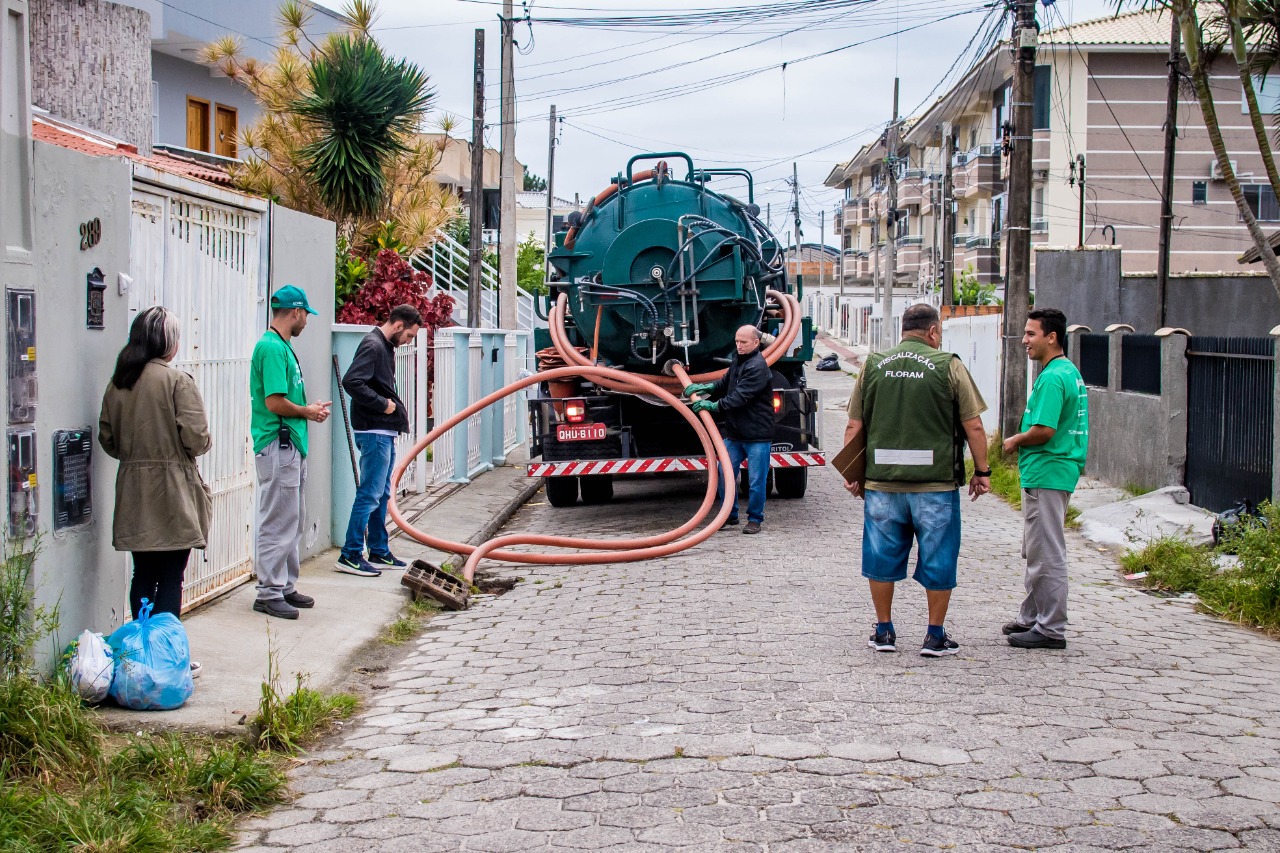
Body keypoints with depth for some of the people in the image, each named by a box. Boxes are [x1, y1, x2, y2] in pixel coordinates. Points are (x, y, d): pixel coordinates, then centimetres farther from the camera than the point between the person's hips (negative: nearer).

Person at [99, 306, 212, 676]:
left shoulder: (118, 383, 5)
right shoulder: (178, 381, -12)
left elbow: (107, 439, 9)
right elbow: (196, 438, -16)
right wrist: (201, 444, 5)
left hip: (134, 494, 5)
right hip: (173, 494, -5)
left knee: (143, 576, 12)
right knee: (171, 578, 0)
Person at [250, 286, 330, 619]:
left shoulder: (282, 347, 15)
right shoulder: (271, 347, -16)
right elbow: (275, 402, -22)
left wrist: (310, 409, 10)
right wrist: (307, 412, -8)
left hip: (292, 445, 11)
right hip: (277, 445, -11)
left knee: (293, 520, 16)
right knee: (278, 522, -5)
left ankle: (285, 586, 25)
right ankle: (269, 593, 1)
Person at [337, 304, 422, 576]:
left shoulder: (385, 347, 16)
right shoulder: (372, 346, -15)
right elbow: (351, 382, -27)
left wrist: (395, 407, 5)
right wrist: (383, 404, -19)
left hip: (385, 431, 11)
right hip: (373, 431, -11)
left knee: (381, 495, 15)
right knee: (369, 495, -8)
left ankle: (379, 552, 22)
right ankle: (350, 555, -3)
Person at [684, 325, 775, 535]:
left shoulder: (758, 367, -17)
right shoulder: (737, 361, 11)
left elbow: (740, 397, -22)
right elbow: (725, 384, 20)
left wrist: (713, 405, -19)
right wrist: (704, 387, 2)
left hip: (757, 434, -8)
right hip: (734, 433, 8)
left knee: (756, 480, -1)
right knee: (724, 475, 7)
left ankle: (755, 519, 13)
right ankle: (730, 515, 22)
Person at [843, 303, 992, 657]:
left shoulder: (873, 365, 6)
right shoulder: (948, 366, -3)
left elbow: (854, 426, 7)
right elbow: (973, 426, -4)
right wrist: (982, 471, 6)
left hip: (882, 481, 3)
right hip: (936, 482, -3)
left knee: (882, 556, 13)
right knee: (937, 558, 8)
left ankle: (884, 631, 20)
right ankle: (935, 635, 14)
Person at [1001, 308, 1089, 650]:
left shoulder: (1052, 378, -19)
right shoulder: (1071, 372, 14)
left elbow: (1044, 430, -26)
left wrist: (1015, 441, -8)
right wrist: (1022, 441, 12)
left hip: (1046, 474, -11)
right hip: (1053, 472, 11)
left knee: (1046, 555, -4)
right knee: (1037, 551, 19)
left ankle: (1051, 629, 2)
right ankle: (1031, 617, 28)